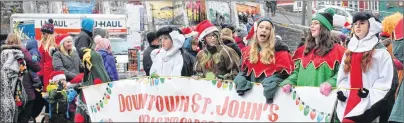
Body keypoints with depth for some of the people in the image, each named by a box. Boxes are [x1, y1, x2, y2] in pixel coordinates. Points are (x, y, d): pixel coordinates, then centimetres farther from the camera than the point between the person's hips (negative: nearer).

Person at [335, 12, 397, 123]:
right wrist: (342, 91, 4)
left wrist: (370, 94, -16)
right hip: (349, 102, 6)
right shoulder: (349, 51, 18)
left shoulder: (380, 51, 0)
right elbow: (342, 76, 21)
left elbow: (387, 80, -7)